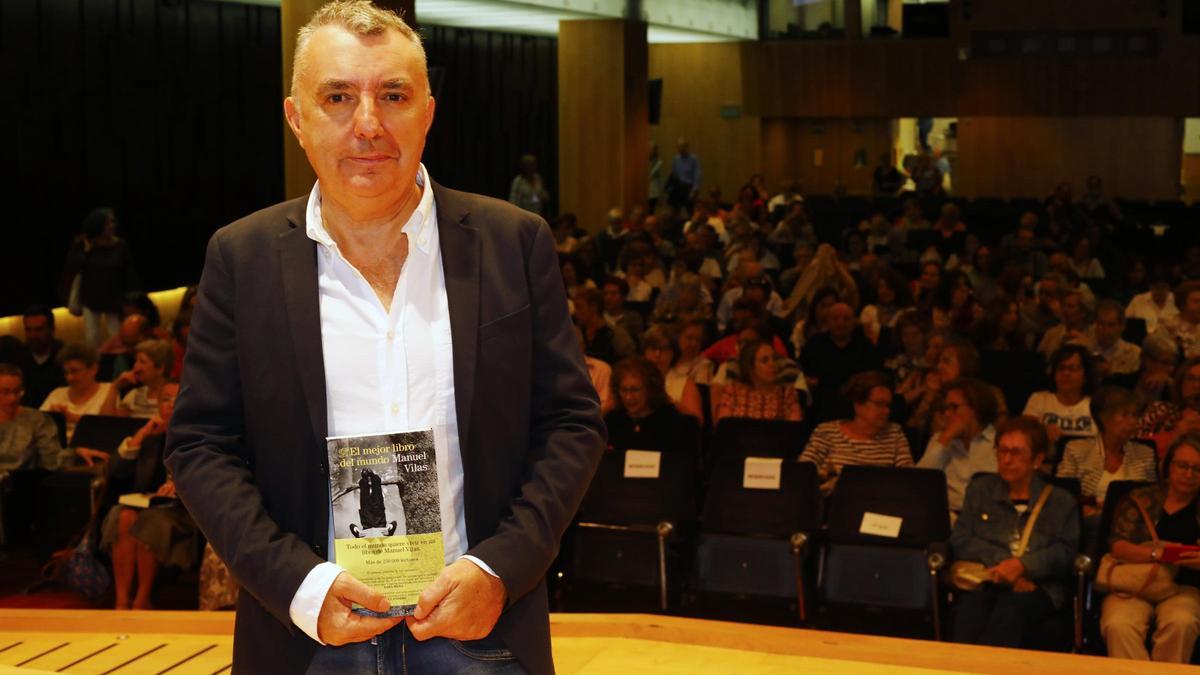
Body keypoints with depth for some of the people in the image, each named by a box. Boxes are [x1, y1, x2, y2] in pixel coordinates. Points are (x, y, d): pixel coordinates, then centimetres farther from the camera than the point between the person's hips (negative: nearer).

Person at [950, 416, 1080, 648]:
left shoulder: (1061, 501, 20)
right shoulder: (979, 490, 26)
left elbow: (1066, 552, 4)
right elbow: (959, 541, 11)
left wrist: (1022, 564, -14)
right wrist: (1000, 561, -6)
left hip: (1038, 587, -1)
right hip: (983, 582, 1)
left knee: (1009, 609, -38)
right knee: (970, 605, -36)